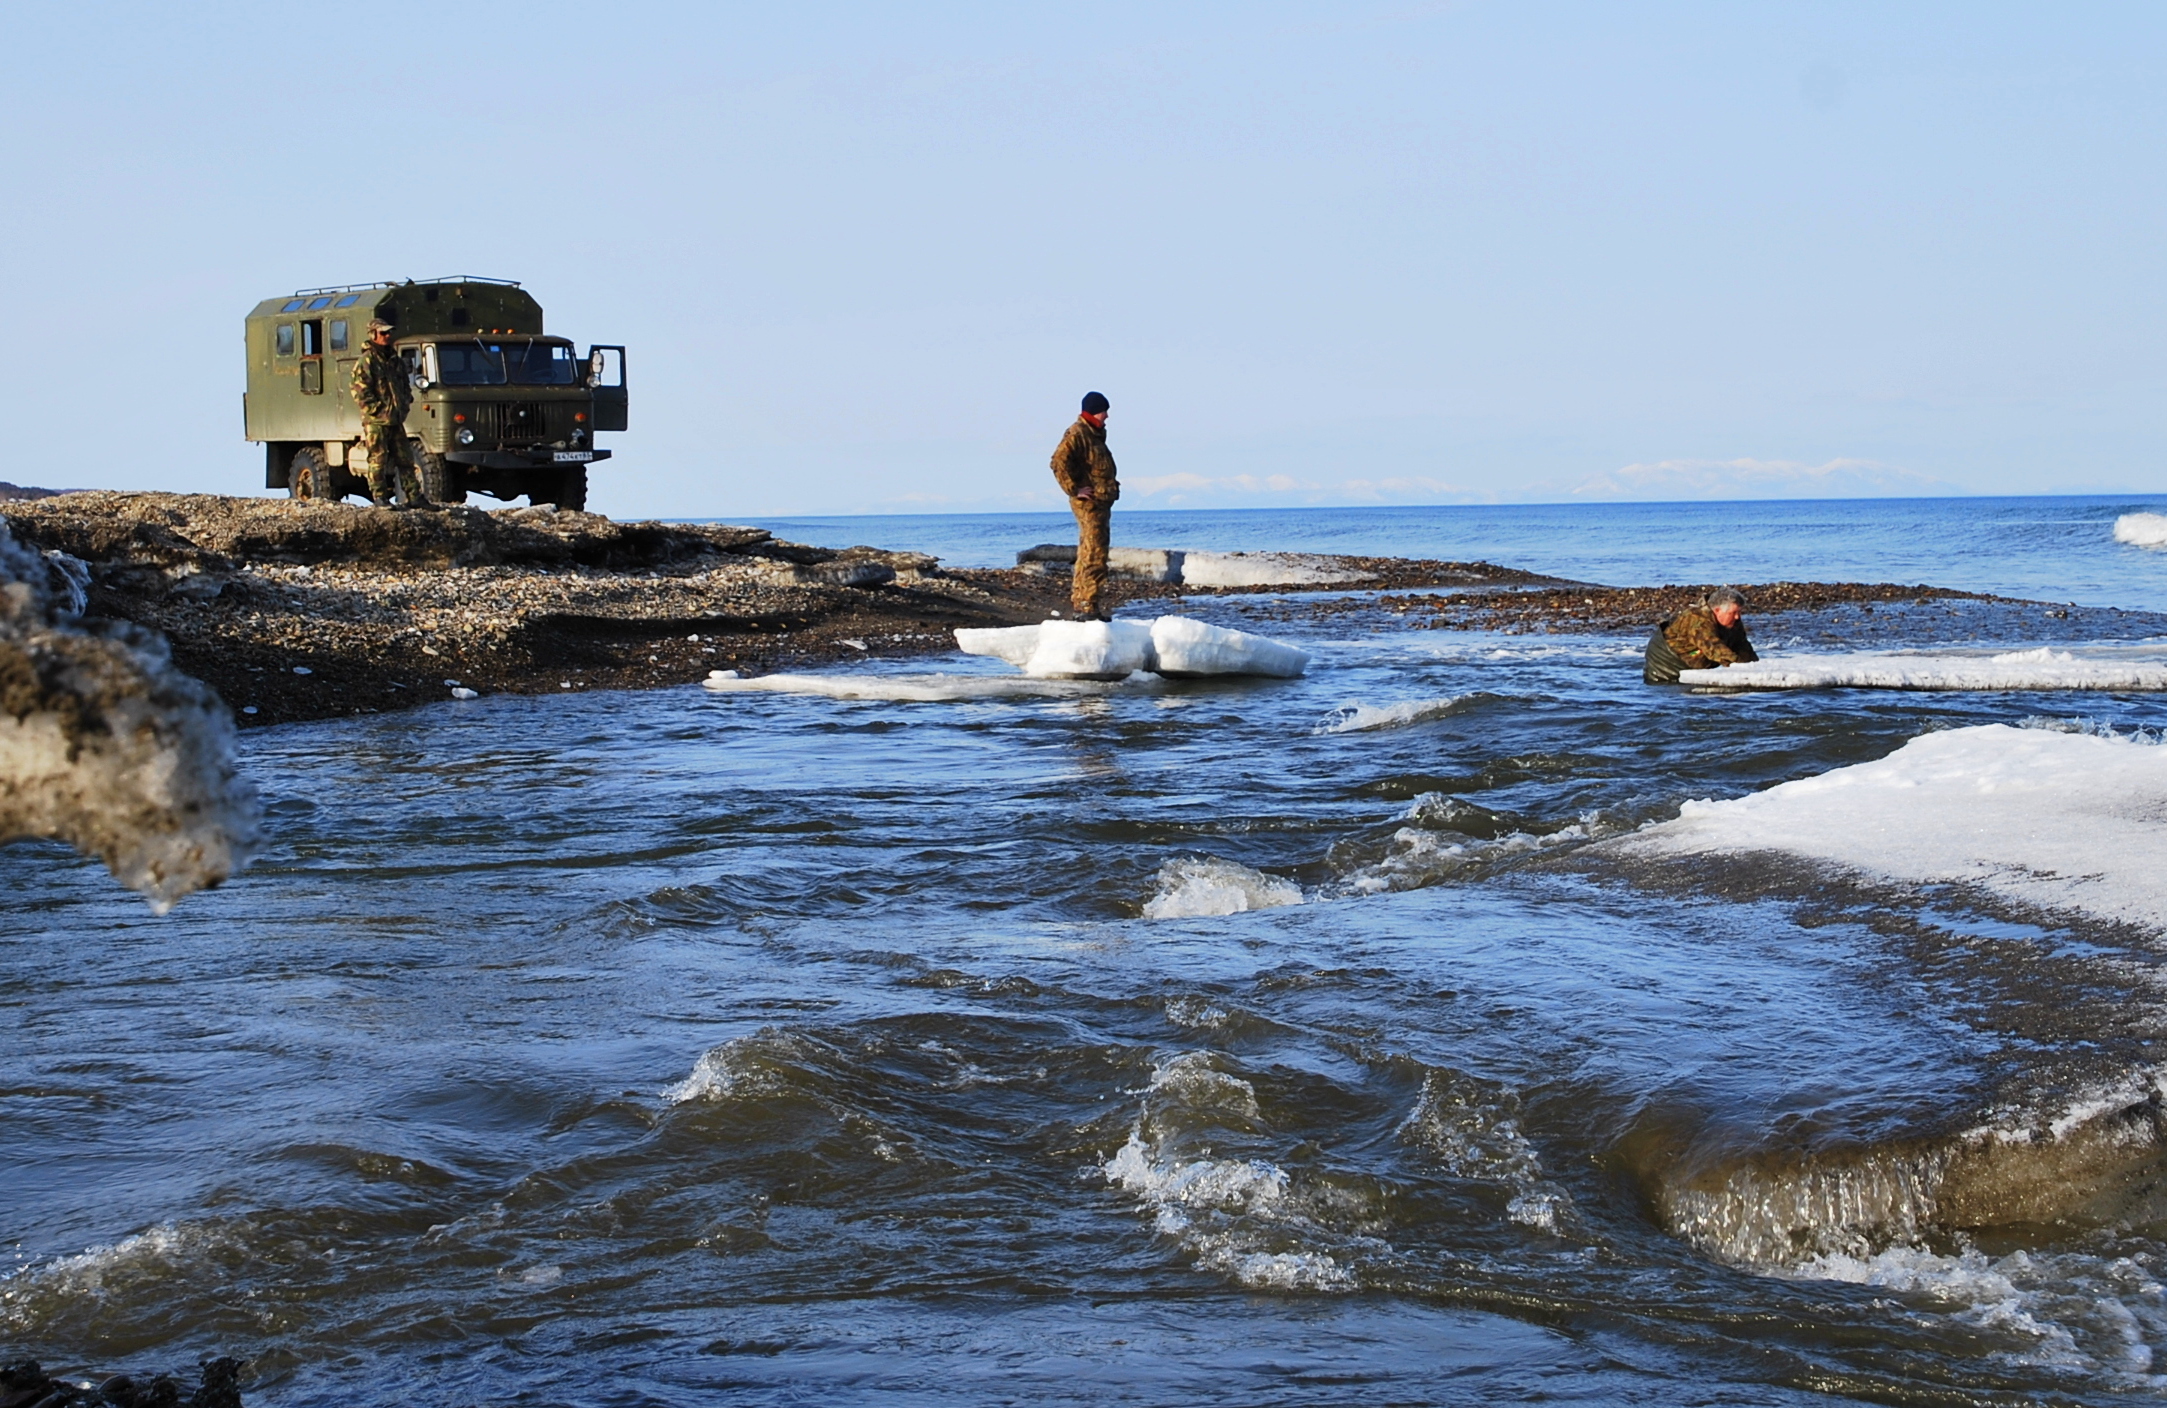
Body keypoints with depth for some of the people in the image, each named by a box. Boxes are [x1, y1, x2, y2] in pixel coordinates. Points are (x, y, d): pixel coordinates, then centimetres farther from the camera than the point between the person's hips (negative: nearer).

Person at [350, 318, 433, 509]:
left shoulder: (396, 360, 15)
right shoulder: (367, 361, -7)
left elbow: (406, 385, 24)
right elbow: (360, 391, -13)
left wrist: (404, 405, 9)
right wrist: (378, 409, -16)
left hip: (396, 420, 7)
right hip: (375, 421, -7)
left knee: (405, 459, 7)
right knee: (378, 460, -3)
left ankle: (414, 497, 10)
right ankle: (379, 498, 3)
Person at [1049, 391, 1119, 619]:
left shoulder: (1095, 434, 18)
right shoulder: (1077, 435, -12)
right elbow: (1059, 463, -23)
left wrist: (1111, 483, 18)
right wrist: (1074, 489, -21)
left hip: (1101, 502, 10)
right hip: (1088, 504, -10)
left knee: (1088, 555, 14)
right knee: (1094, 555, -12)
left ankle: (1078, 602, 20)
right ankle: (1087, 606, -13)